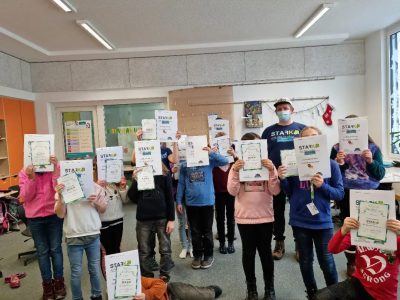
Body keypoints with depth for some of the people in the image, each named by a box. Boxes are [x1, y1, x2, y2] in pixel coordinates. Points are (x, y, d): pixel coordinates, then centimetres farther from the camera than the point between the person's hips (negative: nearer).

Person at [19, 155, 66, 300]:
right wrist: (31, 178, -23)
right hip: (35, 218, 1)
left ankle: (59, 281, 24)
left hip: (54, 215, -1)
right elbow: (25, 197, -9)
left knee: (55, 249, 9)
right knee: (42, 251, 11)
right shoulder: (24, 173, -2)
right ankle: (47, 284, 24)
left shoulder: (54, 169, -5)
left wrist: (55, 168, -25)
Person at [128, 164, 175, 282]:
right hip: (143, 219, 1)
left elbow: (170, 197, -1)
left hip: (162, 218, -1)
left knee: (165, 250, 8)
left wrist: (171, 219, -4)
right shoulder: (138, 173, 3)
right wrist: (135, 180, -16)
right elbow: (131, 196, -2)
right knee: (144, 252, 10)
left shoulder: (164, 174, -1)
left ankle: (164, 277, 24)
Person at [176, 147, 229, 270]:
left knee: (207, 231, 11)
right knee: (195, 232, 13)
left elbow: (225, 161, -11)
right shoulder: (184, 165, 2)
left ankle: (208, 255, 27)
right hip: (191, 203, 2)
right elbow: (181, 184, 5)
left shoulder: (209, 161, -2)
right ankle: (197, 255, 29)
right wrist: (179, 201, 3)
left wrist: (211, 153, -20)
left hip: (207, 202, -1)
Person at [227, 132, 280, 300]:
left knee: (265, 252, 10)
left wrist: (271, 171, -20)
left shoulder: (268, 165, 1)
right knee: (248, 252, 10)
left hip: (265, 217, 0)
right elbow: (232, 192, -10)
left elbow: (275, 191, -7)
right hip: (244, 218, 0)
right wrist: (235, 172, -23)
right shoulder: (237, 167, -1)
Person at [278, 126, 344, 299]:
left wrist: (323, 186, -23)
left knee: (326, 262, 7)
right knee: (305, 261, 16)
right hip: (299, 221, 2)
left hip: (322, 221, -2)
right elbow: (289, 193, 4)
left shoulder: (331, 164, -7)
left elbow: (340, 194, -6)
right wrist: (283, 179, -14)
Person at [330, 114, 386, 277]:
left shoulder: (372, 148, 1)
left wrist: (371, 161, -18)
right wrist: (338, 163, -21)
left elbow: (381, 174, -1)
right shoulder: (337, 148, -1)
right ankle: (352, 263, 27)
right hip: (347, 194, 0)